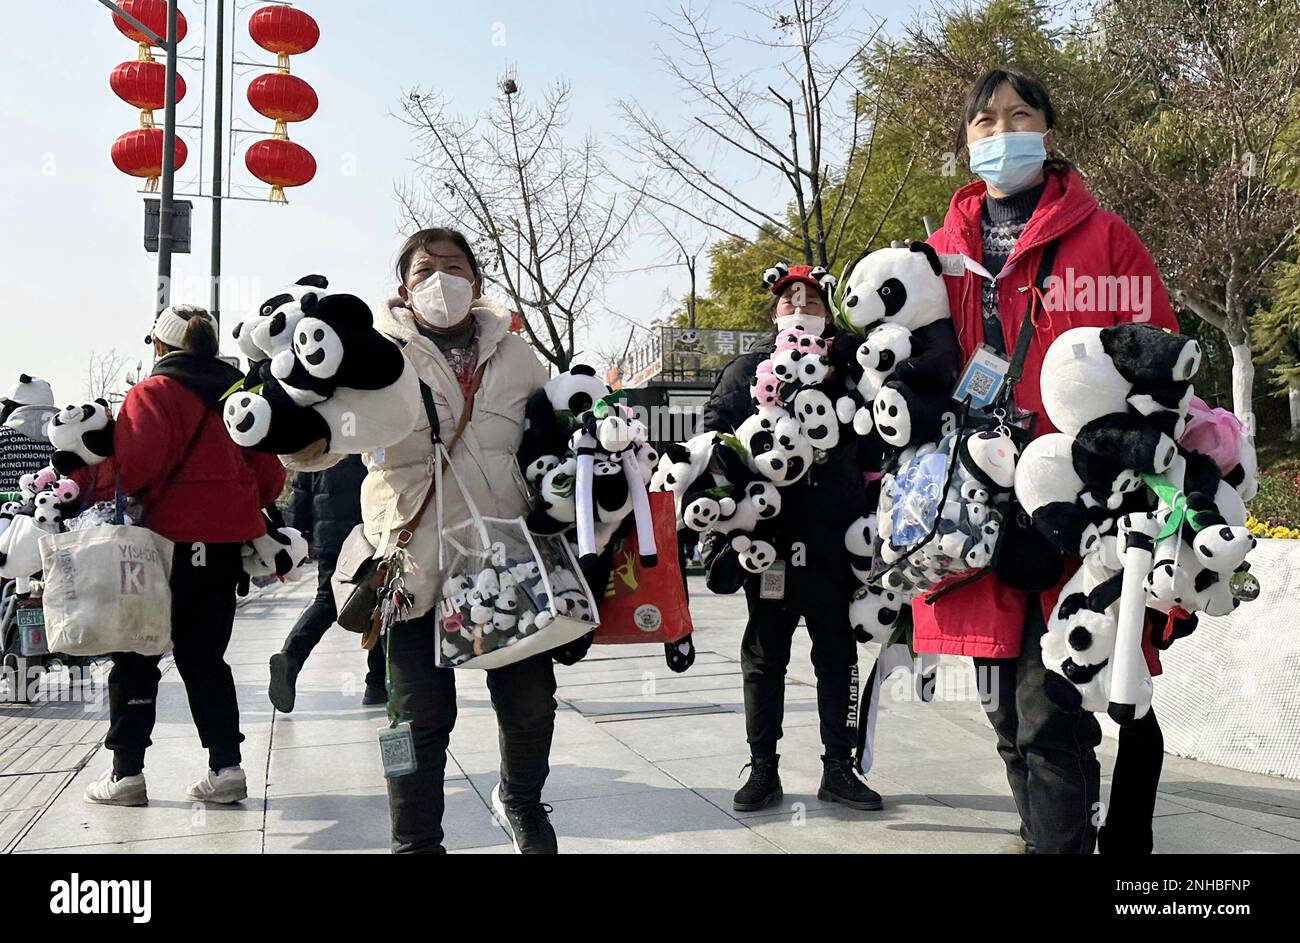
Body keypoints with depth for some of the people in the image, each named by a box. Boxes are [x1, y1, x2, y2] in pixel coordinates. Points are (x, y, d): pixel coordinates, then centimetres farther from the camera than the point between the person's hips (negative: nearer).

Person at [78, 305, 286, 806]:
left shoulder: (153, 393, -7)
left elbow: (134, 467, -21)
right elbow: (269, 474, 11)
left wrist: (84, 484, -7)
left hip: (174, 541, -5)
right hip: (230, 541, 6)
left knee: (136, 654, 7)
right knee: (204, 654, 13)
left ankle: (127, 771, 10)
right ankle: (226, 766, 8)